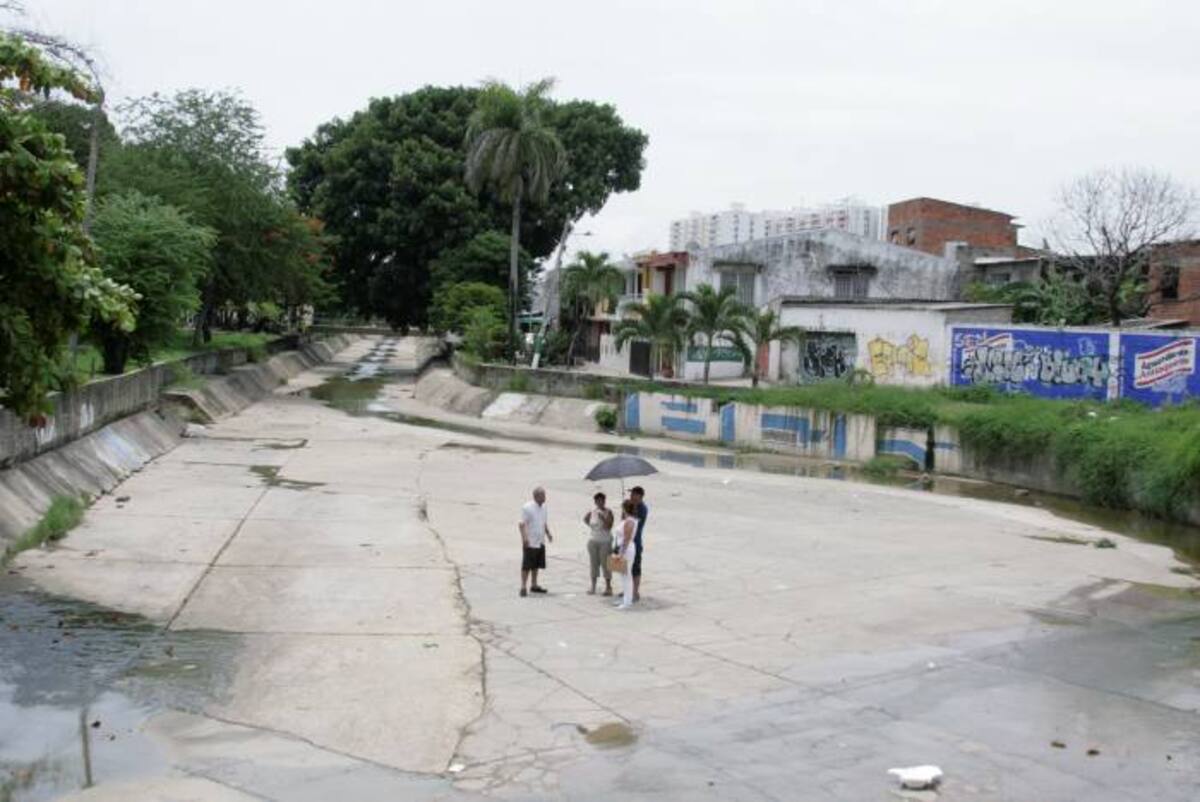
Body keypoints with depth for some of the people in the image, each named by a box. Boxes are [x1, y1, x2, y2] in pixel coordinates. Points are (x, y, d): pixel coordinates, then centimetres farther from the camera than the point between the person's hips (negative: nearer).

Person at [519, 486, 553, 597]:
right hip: (530, 543, -8)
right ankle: (523, 587, 0)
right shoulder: (527, 507, -14)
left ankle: (534, 585, 26)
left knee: (536, 565, 16)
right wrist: (524, 538, -25)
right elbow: (522, 524, -16)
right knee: (527, 566, -5)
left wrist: (548, 533, 11)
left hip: (540, 542, 8)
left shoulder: (543, 507, 11)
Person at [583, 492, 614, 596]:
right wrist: (591, 526, 9)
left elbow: (609, 527, -16)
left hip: (605, 542, -4)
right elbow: (585, 519, 22)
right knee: (594, 563, 9)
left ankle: (608, 586, 3)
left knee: (605, 564, -3)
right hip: (593, 541, 4)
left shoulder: (608, 512, -9)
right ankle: (593, 586, 17)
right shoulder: (591, 512, 1)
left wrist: (603, 518, -27)